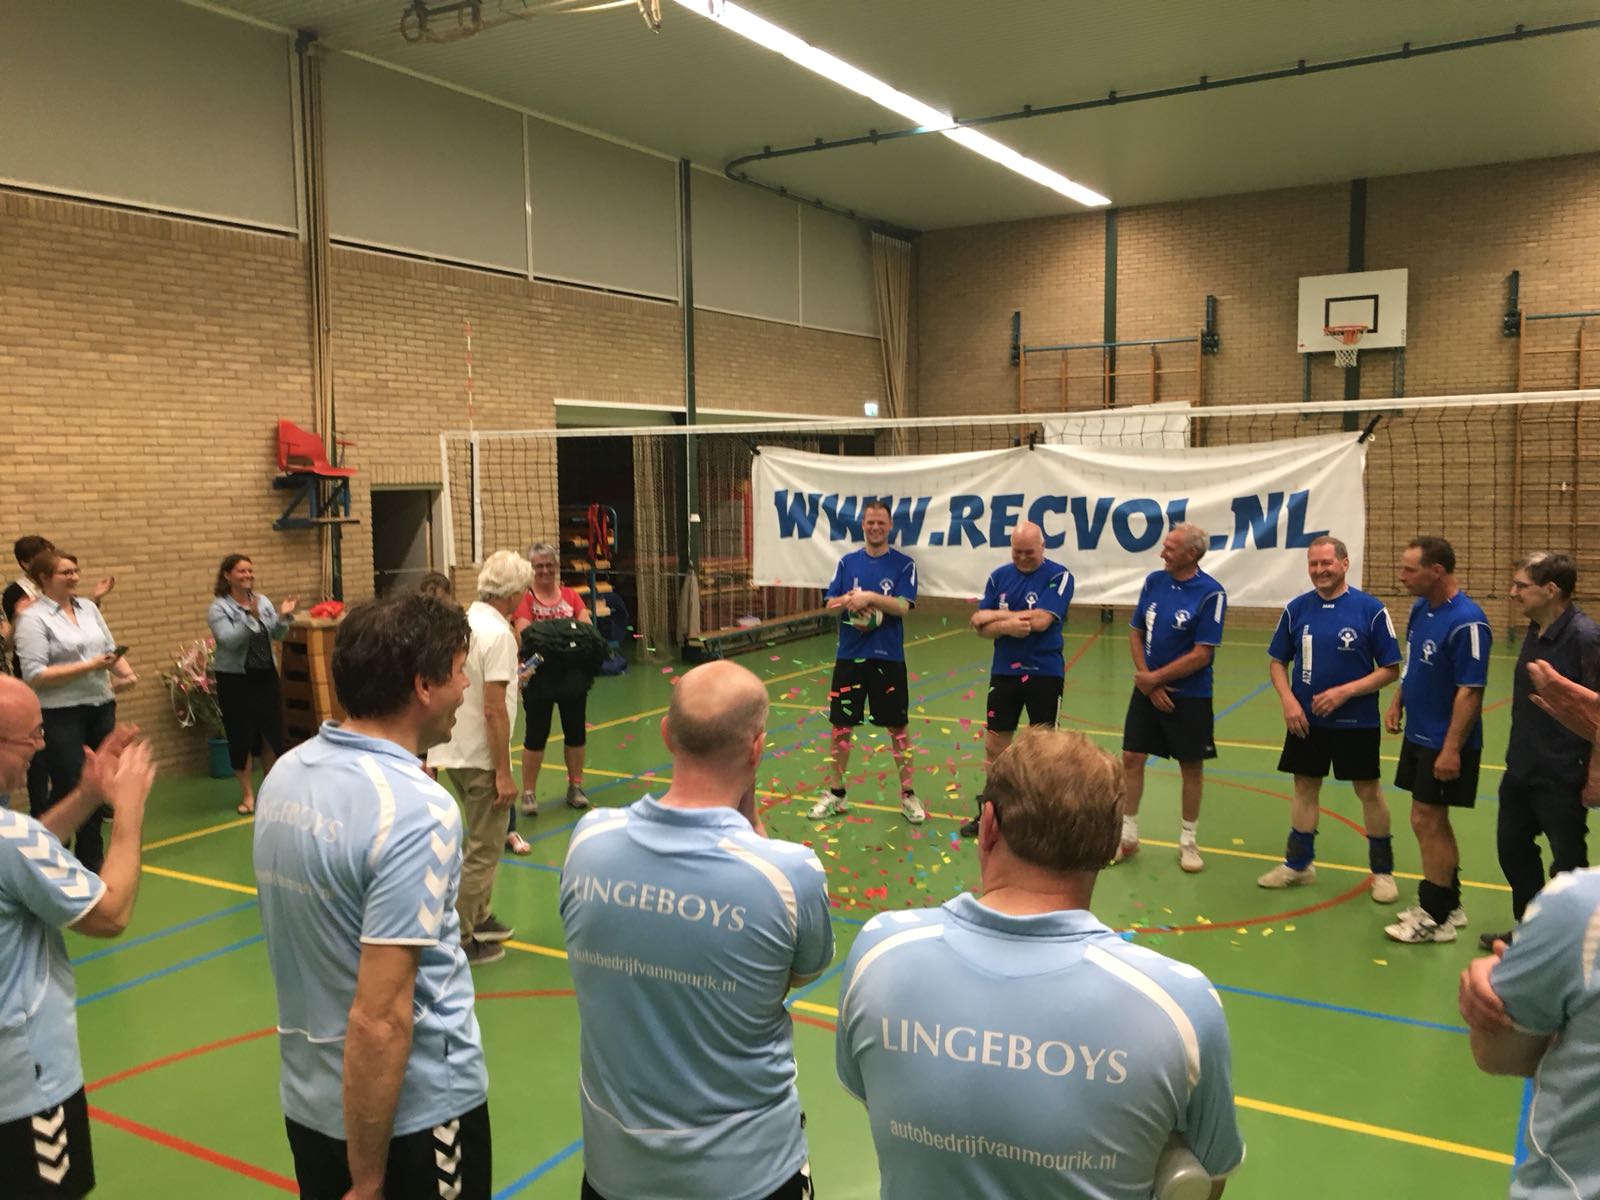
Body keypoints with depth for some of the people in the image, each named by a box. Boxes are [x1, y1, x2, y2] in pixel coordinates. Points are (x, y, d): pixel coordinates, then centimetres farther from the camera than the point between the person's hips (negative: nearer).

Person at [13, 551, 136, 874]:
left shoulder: (88, 607, 10)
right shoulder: (33, 618, -10)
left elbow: (111, 649, 14)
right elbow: (35, 676, -17)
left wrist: (126, 673, -6)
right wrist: (89, 667, -20)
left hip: (101, 708, 7)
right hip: (61, 716, -7)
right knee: (68, 790, -3)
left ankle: (91, 858, 27)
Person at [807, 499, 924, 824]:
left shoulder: (903, 564, -2)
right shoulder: (847, 562, 6)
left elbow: (903, 606, -13)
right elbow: (831, 604, 3)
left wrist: (870, 597, -25)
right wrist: (850, 599, -18)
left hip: (888, 657, -2)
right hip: (849, 655, 3)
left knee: (897, 727, 5)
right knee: (841, 725, 7)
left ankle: (908, 795, 17)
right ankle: (835, 794, 19)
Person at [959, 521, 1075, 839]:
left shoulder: (1059, 576, -8)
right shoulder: (999, 576, 4)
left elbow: (1041, 620, -21)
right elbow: (981, 627, 0)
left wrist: (994, 615, -12)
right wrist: (1007, 626, -21)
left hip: (1045, 673, -3)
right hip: (1004, 671, 4)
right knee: (994, 743, 7)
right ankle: (989, 809, 20)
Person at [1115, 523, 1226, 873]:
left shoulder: (1211, 593, -15)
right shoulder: (1154, 581, 1)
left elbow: (1202, 655, -17)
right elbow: (1135, 634, 6)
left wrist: (1155, 678, -12)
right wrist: (1146, 680, -6)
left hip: (1189, 696, -4)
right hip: (1147, 690, 4)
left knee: (1191, 766, 8)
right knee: (1131, 758, 4)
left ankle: (1188, 840, 24)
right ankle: (1128, 835, 19)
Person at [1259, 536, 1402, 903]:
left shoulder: (1371, 609, -10)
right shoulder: (1296, 608, 0)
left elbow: (1391, 669, -8)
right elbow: (1277, 662, 7)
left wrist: (1345, 691, -19)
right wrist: (1288, 700, -9)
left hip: (1357, 721, -3)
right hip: (1305, 720, 3)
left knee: (1369, 791, 6)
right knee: (1305, 786, 12)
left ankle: (1383, 871, 23)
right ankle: (1298, 864, 26)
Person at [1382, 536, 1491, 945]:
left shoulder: (1466, 621, -22)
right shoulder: (1420, 608, 5)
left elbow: (1470, 691, -22)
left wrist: (1451, 749, -23)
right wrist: (1397, 703, 9)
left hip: (1444, 743, -8)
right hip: (1419, 735, 8)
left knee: (1427, 822, -2)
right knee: (1433, 822, 17)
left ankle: (1435, 917, 11)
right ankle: (1448, 904, 31)